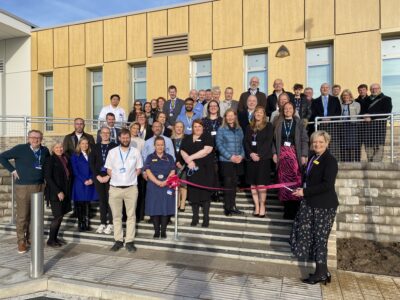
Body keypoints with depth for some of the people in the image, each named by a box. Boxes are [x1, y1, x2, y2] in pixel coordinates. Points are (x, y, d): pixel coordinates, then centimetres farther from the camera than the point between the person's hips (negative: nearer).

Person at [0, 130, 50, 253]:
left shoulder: (45, 151, 5)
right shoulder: (20, 149, -7)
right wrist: (12, 170, -6)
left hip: (39, 187, 4)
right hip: (23, 187, -4)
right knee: (22, 216, 2)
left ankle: (31, 239, 26)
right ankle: (21, 242, 16)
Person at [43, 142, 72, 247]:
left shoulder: (65, 159, 10)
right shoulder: (50, 160, -8)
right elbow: (48, 177, -14)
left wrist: (68, 191, 7)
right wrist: (58, 192, -17)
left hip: (65, 193, 6)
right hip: (55, 193, -6)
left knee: (60, 216, 11)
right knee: (57, 217, -3)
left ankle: (55, 237, 23)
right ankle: (50, 240, 10)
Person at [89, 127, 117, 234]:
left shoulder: (114, 146, 0)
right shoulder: (96, 147, 11)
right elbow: (91, 163, 7)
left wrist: (108, 176, -10)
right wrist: (97, 176, -3)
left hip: (110, 176, -3)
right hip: (98, 176, 3)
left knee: (110, 199, -2)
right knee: (101, 199, 7)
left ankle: (110, 223, 7)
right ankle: (102, 223, 16)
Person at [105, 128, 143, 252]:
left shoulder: (135, 152, 2)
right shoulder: (112, 152, 4)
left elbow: (139, 169, 7)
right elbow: (109, 169, 8)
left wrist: (131, 178, -2)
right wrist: (116, 178, -2)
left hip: (131, 188, -1)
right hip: (115, 188, 1)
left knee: (131, 215, 4)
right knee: (116, 216, 8)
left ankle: (129, 241, 12)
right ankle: (118, 241, 19)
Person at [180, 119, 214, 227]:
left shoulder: (207, 137, 2)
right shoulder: (187, 138, 14)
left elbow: (207, 150, -13)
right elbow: (182, 152, 4)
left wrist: (191, 157, -12)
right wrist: (189, 161, -15)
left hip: (205, 169, -3)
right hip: (192, 169, 4)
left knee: (205, 193, -3)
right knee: (193, 193, 6)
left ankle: (206, 218, 6)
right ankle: (195, 217, 17)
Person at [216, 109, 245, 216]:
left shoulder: (239, 130, 11)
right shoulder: (221, 129, -1)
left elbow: (242, 144, 13)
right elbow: (219, 145, -7)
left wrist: (241, 155, -5)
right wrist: (230, 156, -14)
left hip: (238, 161, 4)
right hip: (226, 161, -4)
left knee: (234, 183, 9)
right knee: (228, 183, -1)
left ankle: (232, 206, 20)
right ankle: (227, 207, 10)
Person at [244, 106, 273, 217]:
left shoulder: (268, 126, 5)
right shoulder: (249, 127, 15)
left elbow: (268, 141, -5)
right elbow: (246, 142, 7)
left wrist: (259, 154, -14)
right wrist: (251, 154, -10)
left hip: (263, 158, -3)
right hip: (251, 158, 4)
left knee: (261, 184, -7)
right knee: (253, 184, 3)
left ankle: (262, 205, 7)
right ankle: (256, 206, 12)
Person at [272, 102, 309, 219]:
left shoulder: (299, 123, 5)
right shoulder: (278, 123, 10)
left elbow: (304, 140, 1)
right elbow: (275, 139, 8)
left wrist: (304, 155, -7)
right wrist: (274, 153, -1)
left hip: (295, 154, -2)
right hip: (282, 154, 2)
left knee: (295, 180, -7)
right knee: (283, 180, 3)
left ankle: (294, 209, 3)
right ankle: (287, 208, 13)